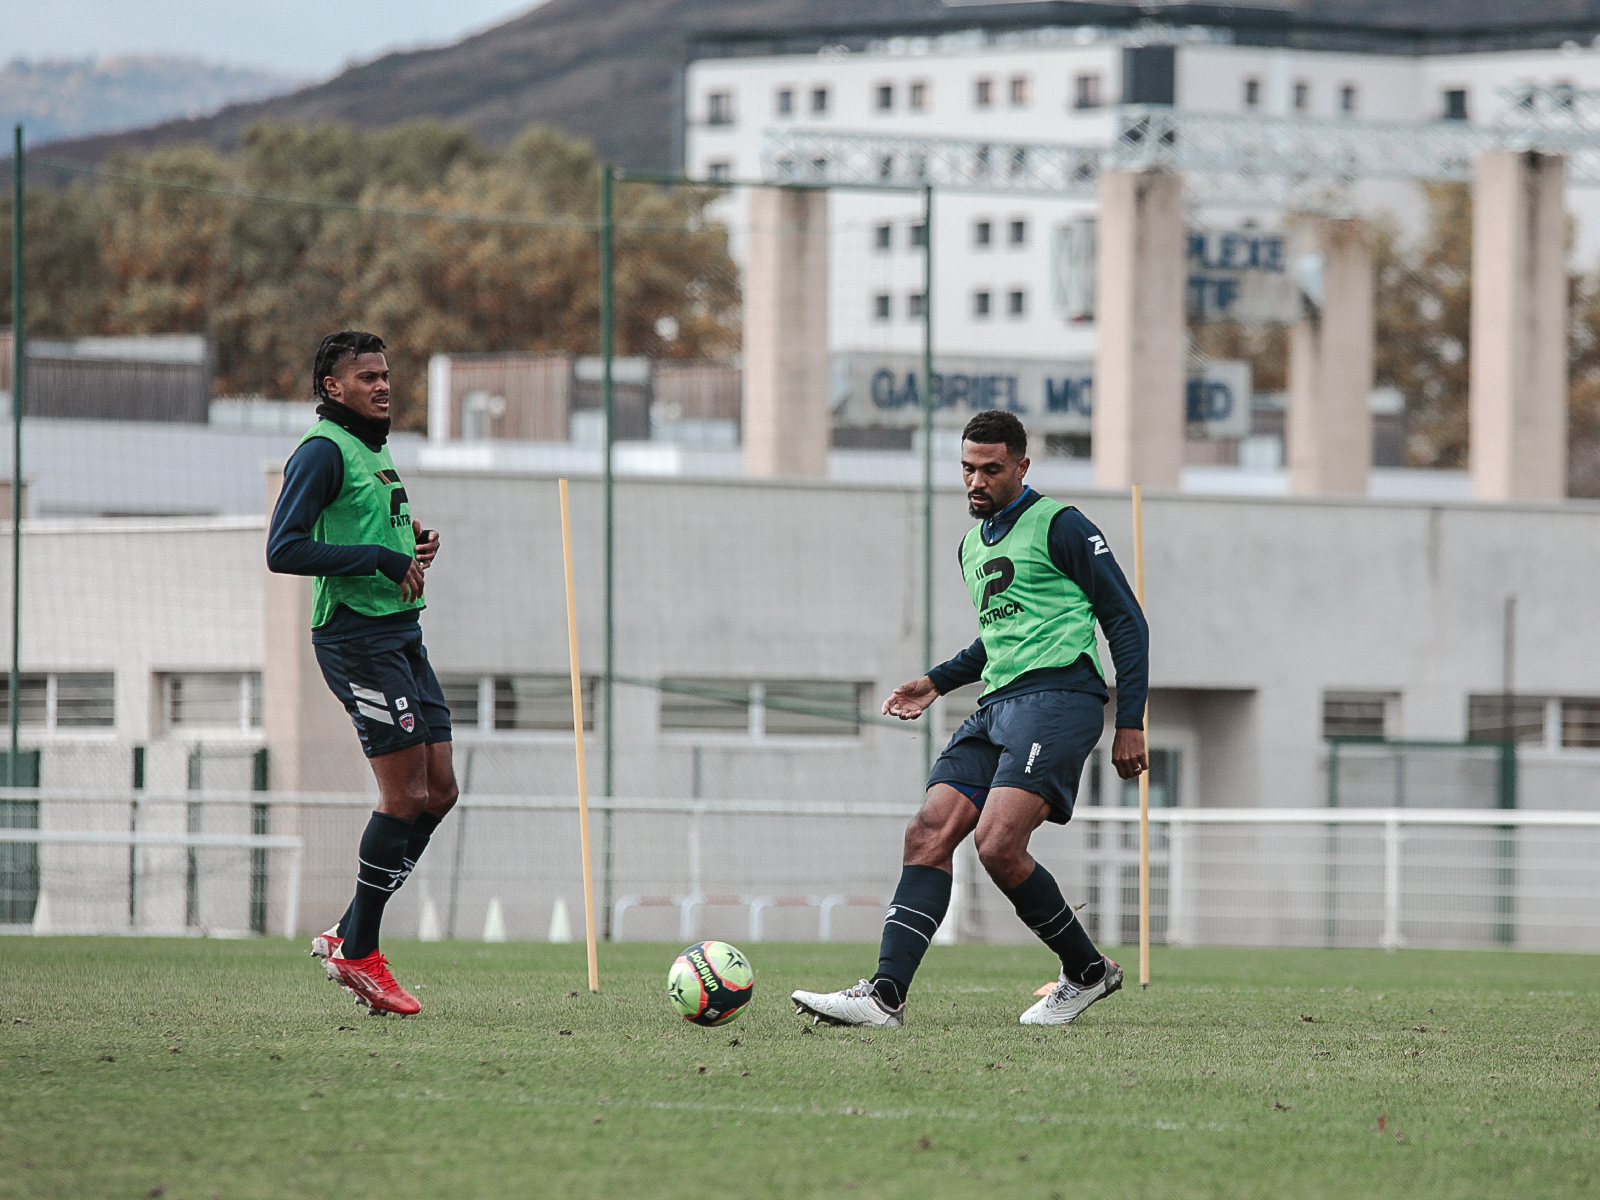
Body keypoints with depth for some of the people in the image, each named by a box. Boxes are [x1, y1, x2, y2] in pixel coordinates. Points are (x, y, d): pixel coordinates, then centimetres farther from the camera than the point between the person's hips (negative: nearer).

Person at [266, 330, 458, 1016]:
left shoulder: (374, 449, 20)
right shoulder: (323, 451, -10)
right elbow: (283, 550, -20)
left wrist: (412, 547, 9)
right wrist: (382, 559, -20)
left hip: (400, 633, 10)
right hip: (356, 634, -10)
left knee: (438, 790, 6)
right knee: (407, 793, -12)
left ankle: (347, 936, 12)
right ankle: (358, 953, -3)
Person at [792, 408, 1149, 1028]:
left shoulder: (1059, 527, -2)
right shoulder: (972, 545, 22)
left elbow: (1126, 621, -2)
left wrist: (1131, 723, -7)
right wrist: (936, 682, 23)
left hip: (1058, 693, -8)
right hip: (997, 702, 8)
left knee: (998, 844, -22)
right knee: (928, 833, -9)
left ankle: (1087, 970, -2)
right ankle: (885, 994, -17)